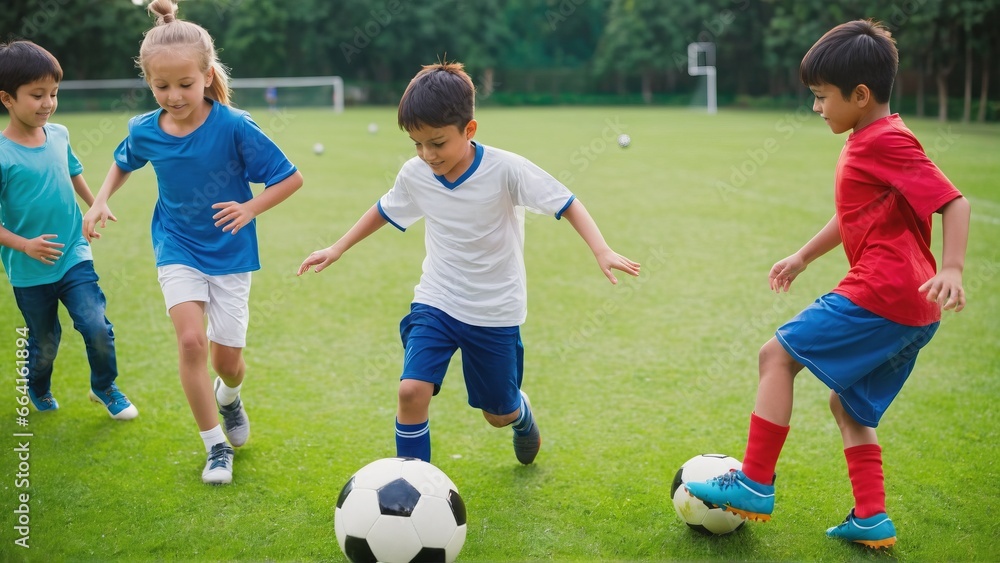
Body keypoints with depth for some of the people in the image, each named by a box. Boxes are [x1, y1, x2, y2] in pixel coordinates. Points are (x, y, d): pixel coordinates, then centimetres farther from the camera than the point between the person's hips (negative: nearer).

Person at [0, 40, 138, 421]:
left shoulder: (59, 135, -3)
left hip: (74, 257, 3)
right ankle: (37, 389, 45)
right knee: (44, 342, 14)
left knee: (97, 328, -7)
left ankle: (105, 388, 20)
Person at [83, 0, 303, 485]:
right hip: (177, 249, 2)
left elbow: (291, 178, -14)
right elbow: (123, 164, 17)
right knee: (191, 341, -16)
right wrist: (101, 202, 2)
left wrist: (250, 208, -25)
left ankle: (229, 395, 43)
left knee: (227, 358, 3)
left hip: (230, 252, -2)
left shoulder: (233, 126, -20)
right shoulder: (144, 130, -8)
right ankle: (216, 447, 2)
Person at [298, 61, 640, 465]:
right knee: (412, 390, -20)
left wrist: (602, 252, -28)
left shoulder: (505, 169, -21)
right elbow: (384, 211, 12)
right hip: (435, 303, 2)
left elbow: (566, 203, -15)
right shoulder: (414, 174, -8)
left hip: (495, 311, -2)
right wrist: (338, 248, 14)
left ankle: (521, 416, 52)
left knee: (499, 414, 14)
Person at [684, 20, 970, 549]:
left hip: (881, 296, -10)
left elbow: (953, 201, -18)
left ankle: (754, 484, -1)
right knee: (848, 404, 18)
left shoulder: (886, 142, -12)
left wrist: (952, 268, -29)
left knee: (778, 353, -5)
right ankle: (871, 518, 19)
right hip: (912, 310, 10)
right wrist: (802, 257, 33)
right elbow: (852, 215, 30)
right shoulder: (867, 143, 17)